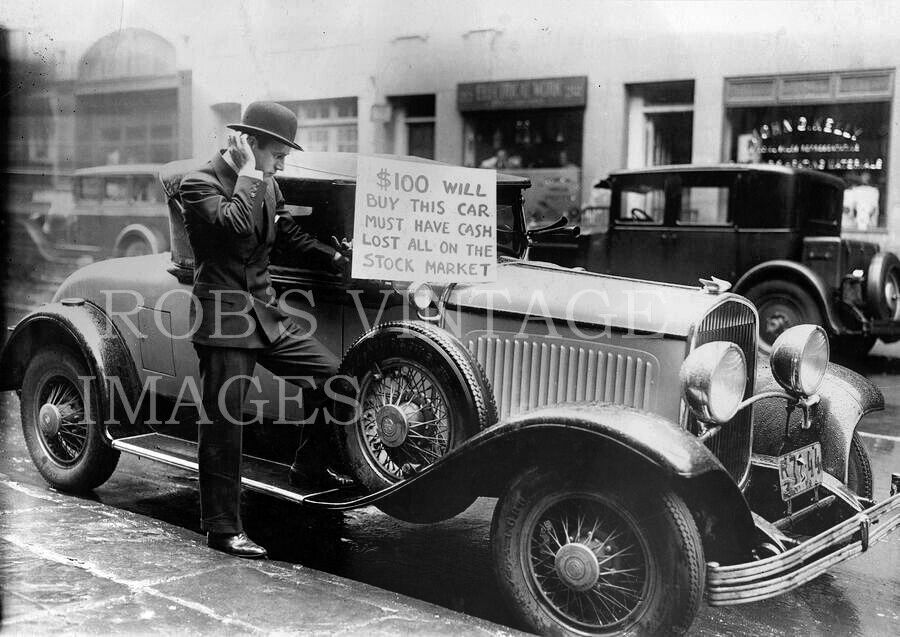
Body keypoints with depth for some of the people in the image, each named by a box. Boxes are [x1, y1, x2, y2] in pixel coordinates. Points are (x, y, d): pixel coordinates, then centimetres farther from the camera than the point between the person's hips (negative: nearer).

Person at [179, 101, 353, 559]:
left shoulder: (267, 186, 12)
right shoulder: (199, 184, -11)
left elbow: (293, 236, 23)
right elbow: (234, 223, -31)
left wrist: (344, 261, 17)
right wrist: (247, 173, -19)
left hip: (265, 313, 7)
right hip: (222, 319, -7)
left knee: (332, 373, 3)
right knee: (222, 423, -3)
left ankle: (308, 464, 22)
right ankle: (222, 529, 8)